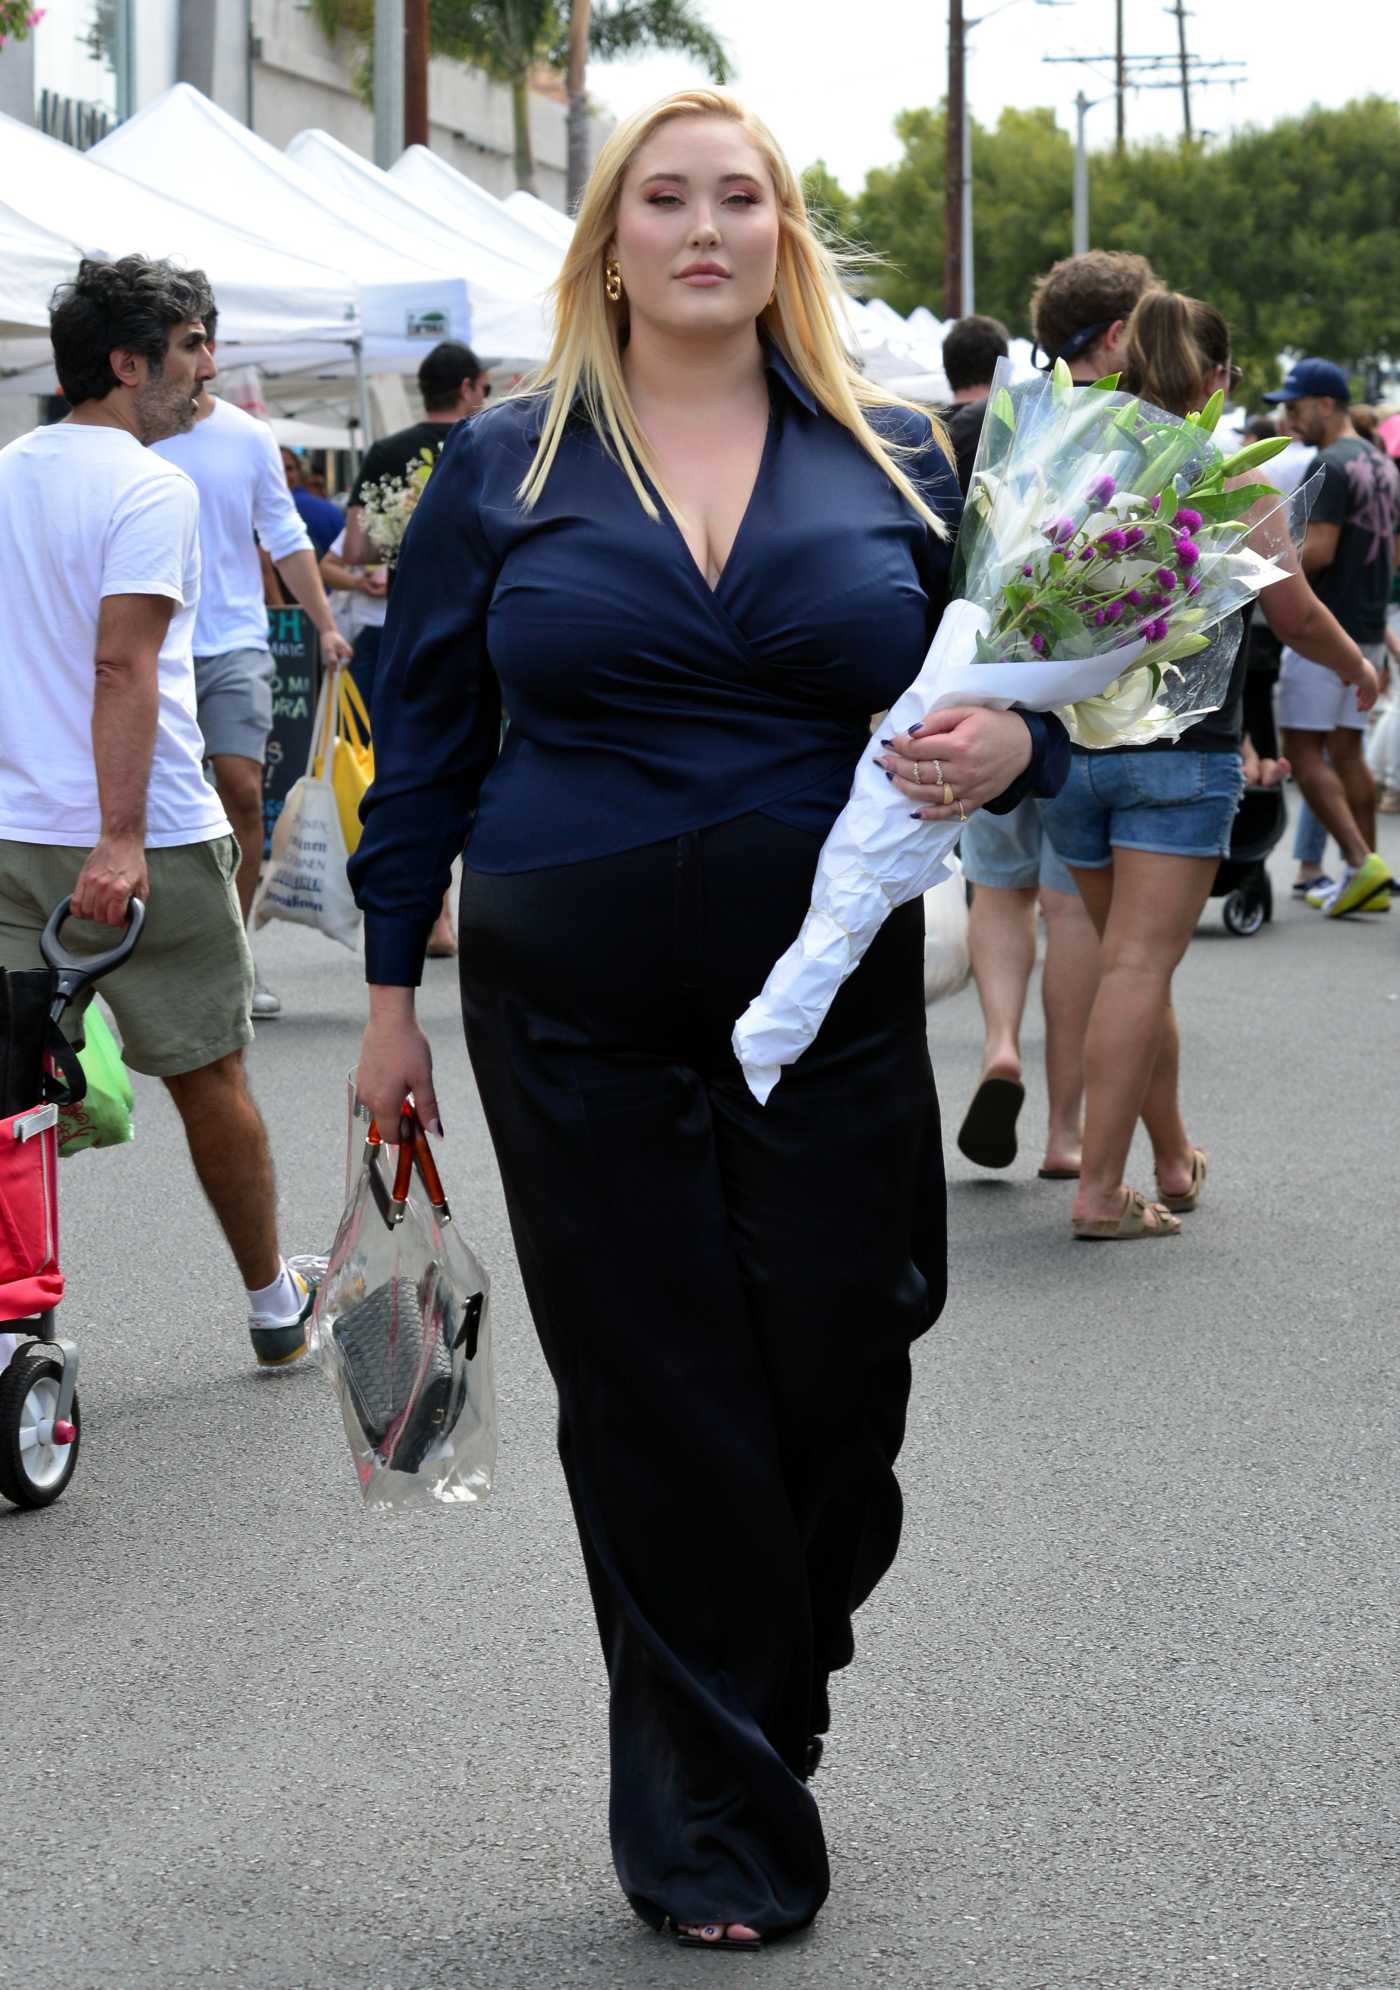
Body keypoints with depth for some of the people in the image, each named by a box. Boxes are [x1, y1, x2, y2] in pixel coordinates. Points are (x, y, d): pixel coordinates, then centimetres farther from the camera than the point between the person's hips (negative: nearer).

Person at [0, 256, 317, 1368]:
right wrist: (121, 842, -29)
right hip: (147, 840, -6)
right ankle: (277, 1309, 23)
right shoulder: (151, 489, -13)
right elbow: (123, 667, -24)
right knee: (209, 1076, 8)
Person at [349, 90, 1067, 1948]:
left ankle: (757, 1710, 31)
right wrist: (392, 990, 7)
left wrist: (1005, 745, -15)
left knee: (836, 1375, 2)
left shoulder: (893, 455, 6)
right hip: (578, 1014, -1)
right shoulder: (506, 466, 3)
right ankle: (715, 1824, 18)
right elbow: (424, 731, 8)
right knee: (654, 1409, 3)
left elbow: (1012, 684, 10)